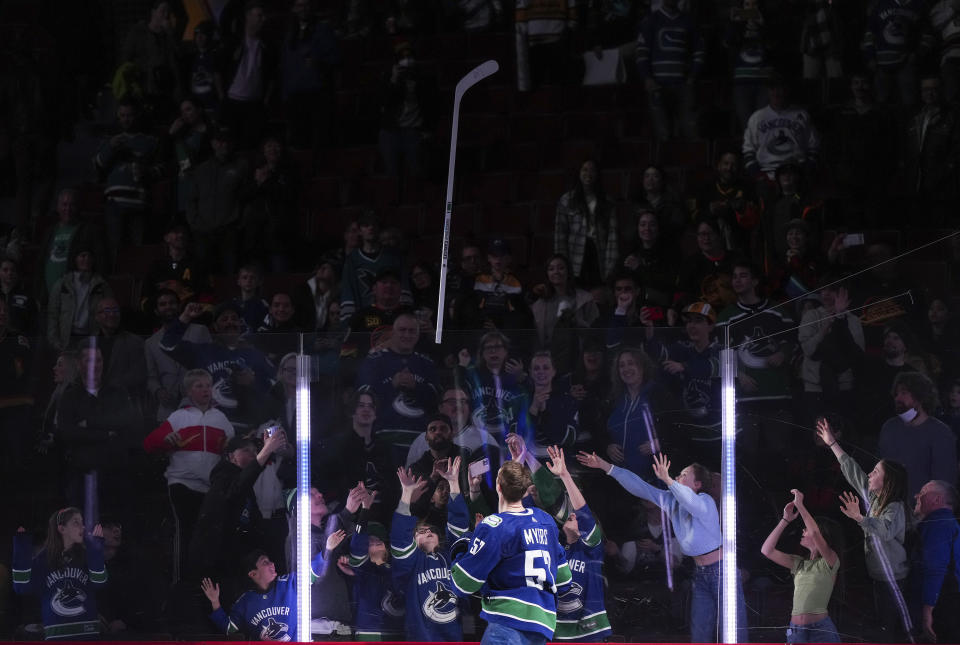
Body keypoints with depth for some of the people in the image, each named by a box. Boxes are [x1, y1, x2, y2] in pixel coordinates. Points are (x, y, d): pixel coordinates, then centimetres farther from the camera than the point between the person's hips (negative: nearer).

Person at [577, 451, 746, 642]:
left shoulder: (705, 501, -13)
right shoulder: (671, 500, 9)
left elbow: (694, 504, -37)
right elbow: (639, 487, 8)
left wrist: (668, 480, -48)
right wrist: (605, 466, 3)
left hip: (720, 570, -7)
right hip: (701, 574, 7)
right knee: (700, 634, 6)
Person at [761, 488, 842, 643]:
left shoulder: (829, 562, -1)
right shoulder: (799, 563, 16)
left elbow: (814, 533, -19)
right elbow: (767, 550, 12)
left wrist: (800, 505, -11)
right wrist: (785, 520, 10)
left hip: (821, 630, -6)